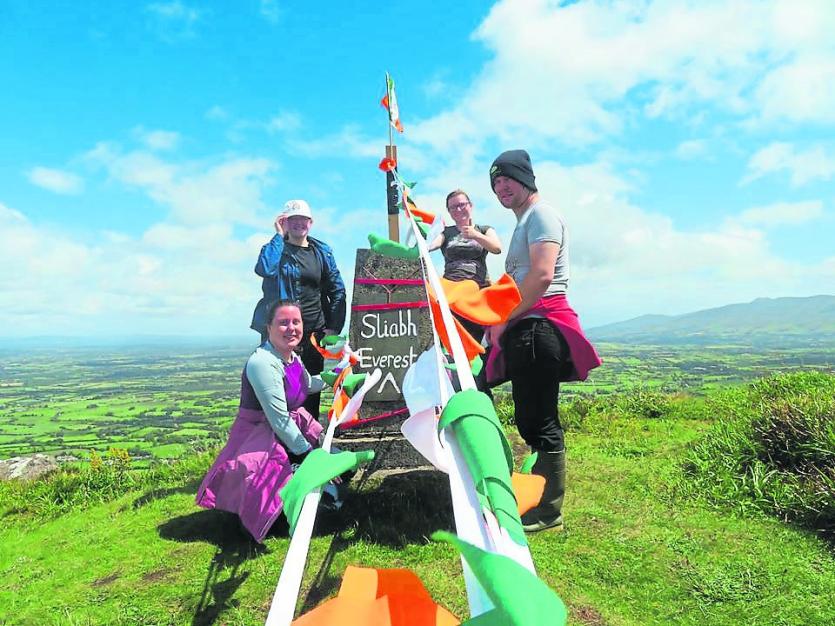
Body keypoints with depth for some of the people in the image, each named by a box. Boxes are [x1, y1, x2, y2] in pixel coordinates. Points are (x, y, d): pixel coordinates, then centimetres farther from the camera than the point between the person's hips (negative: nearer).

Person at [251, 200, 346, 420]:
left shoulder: (321, 251, 8)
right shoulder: (276, 248, 2)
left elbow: (337, 290, 9)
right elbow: (264, 269, -21)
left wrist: (333, 326, 1)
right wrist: (279, 235, -13)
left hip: (314, 332, 3)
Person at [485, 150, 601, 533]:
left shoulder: (541, 214, -6)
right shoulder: (523, 222, 26)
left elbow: (542, 275, -20)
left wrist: (503, 319, -14)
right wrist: (501, 321, 15)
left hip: (540, 327, -11)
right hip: (524, 330, 11)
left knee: (540, 422, -5)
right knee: (529, 420, 15)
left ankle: (549, 512, 6)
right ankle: (538, 499, 27)